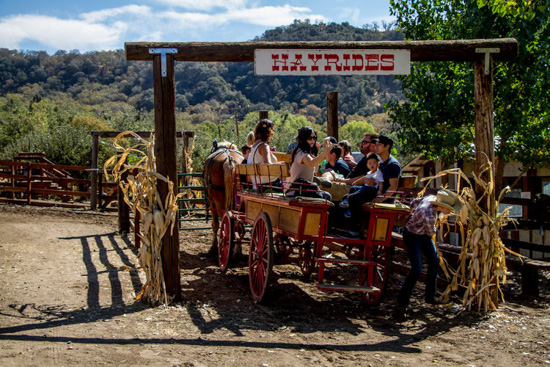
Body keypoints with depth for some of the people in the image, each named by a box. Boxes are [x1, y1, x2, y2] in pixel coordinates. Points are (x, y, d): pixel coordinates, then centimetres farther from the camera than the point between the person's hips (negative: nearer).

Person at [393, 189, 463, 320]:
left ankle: (430, 296, 30)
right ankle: (401, 305, -6)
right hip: (412, 237, -9)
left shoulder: (431, 198, -15)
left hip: (423, 235, 9)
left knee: (434, 262, 13)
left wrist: (414, 211, 26)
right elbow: (431, 232, -15)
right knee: (416, 270, -15)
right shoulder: (429, 216, -37)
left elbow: (414, 202, 4)